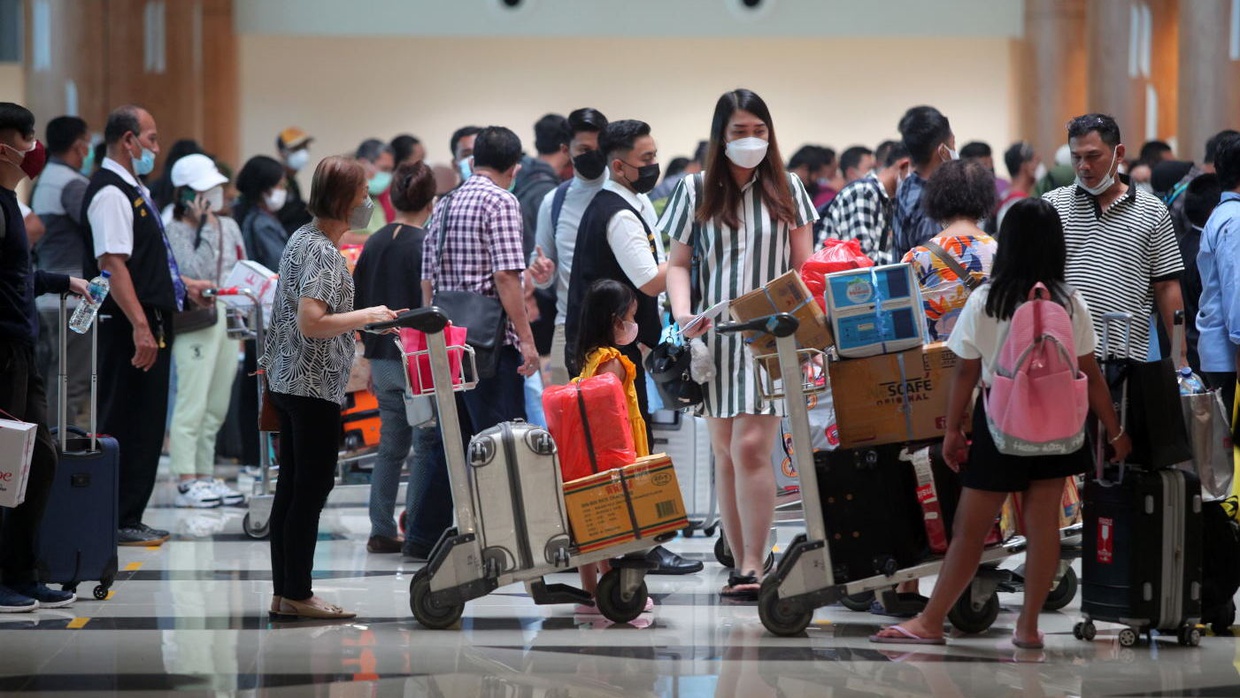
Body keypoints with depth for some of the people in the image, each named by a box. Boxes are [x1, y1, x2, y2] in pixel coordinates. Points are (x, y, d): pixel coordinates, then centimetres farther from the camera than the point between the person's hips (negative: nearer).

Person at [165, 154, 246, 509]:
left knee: (217, 407, 9)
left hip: (229, 318, 7)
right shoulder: (174, 231, -7)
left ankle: (205, 476, 15)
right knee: (193, 403, -10)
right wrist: (206, 228, -15)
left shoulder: (229, 227, 15)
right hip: (196, 322, -7)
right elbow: (197, 272, -19)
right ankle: (187, 482, -11)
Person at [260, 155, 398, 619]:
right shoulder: (323, 252, -17)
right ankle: (298, 595, -1)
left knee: (292, 488, 10)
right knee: (312, 489, -4)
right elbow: (311, 323, -24)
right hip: (314, 386, -10)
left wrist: (359, 323, 22)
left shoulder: (302, 238, 13)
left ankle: (284, 592, 13)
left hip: (288, 382, 10)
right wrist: (367, 316, -16)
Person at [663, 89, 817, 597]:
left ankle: (753, 567, -14)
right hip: (715, 337, 2)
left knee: (751, 447, -15)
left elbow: (804, 266, 8)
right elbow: (678, 263, 10)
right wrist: (683, 312, -8)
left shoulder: (786, 189, 7)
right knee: (725, 454, 3)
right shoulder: (696, 191, 7)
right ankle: (741, 563, 11)